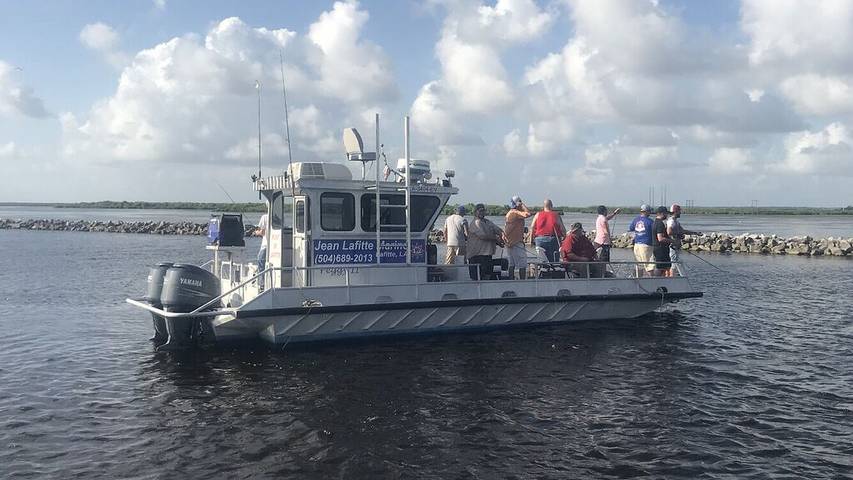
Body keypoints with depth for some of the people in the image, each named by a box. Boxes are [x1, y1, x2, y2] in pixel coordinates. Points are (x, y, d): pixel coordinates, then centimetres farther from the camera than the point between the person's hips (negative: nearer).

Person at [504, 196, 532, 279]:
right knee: (522, 265, -7)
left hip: (509, 242, 9)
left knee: (512, 264, 12)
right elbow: (528, 214, -28)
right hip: (516, 242, -9)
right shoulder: (516, 213, -14)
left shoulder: (509, 213, 14)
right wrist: (523, 205, -15)